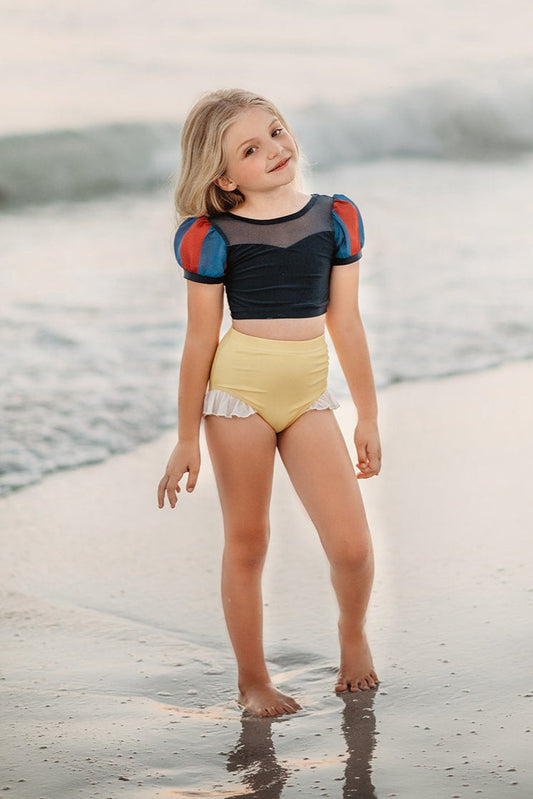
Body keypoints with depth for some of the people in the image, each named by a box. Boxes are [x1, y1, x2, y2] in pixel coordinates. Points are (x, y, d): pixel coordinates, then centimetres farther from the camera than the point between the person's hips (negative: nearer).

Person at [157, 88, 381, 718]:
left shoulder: (336, 218, 4)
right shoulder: (214, 237, -6)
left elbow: (347, 325, 9)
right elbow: (200, 342, -1)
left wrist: (368, 418, 11)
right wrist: (186, 440, 0)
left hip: (309, 393, 3)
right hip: (239, 388, -2)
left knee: (352, 546, -3)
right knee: (246, 543, 6)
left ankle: (352, 632, 28)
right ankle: (252, 681, 21)